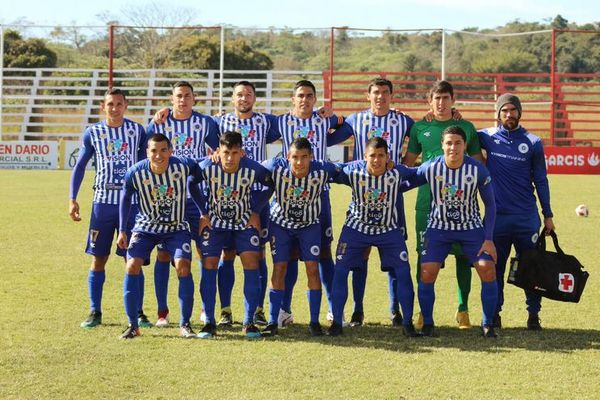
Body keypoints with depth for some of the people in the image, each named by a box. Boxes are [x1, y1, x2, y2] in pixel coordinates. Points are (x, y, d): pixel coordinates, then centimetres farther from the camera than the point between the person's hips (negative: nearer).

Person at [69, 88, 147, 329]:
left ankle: (137, 312, 10)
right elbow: (80, 166, 9)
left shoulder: (137, 130, 3)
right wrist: (72, 199, 2)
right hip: (103, 201, 0)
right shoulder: (92, 133, 3)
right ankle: (95, 312, 10)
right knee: (98, 258, 2)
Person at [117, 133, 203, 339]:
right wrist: (122, 230, -2)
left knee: (183, 266, -19)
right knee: (132, 266, -14)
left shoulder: (183, 166, -23)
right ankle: (132, 325, -2)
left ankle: (185, 324, -5)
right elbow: (126, 198, -1)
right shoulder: (135, 173, -20)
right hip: (146, 227, 1)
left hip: (177, 228, -1)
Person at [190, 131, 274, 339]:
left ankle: (249, 322, -3)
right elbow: (191, 184, -3)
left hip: (245, 222, 0)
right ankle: (209, 322, -2)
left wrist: (256, 211, -4)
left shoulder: (253, 169, -24)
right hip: (215, 221, 0)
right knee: (209, 265, -9)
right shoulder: (207, 167, -25)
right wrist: (203, 213, -3)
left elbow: (271, 185, -3)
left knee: (251, 264, -11)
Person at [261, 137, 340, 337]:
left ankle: (314, 321, 3)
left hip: (310, 223, 0)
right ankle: (272, 322, 2)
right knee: (279, 268, -4)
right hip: (281, 222, 0)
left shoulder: (322, 171, -27)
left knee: (313, 268, -7)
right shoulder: (276, 168, -29)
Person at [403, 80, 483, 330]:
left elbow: (479, 162, 15)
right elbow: (408, 162, 16)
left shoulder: (466, 127, 9)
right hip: (427, 200, 0)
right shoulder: (419, 128, 9)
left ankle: (463, 309, 12)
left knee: (463, 254, 1)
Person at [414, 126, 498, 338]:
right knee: (427, 272, -14)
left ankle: (487, 324, 4)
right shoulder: (430, 168, -17)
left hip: (471, 227, 0)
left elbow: (490, 204, -6)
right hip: (439, 227, 0)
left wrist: (488, 238, -8)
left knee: (488, 270, -12)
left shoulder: (478, 170, -16)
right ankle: (427, 323, 6)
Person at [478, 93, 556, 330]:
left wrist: (548, 215, 5)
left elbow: (540, 181, 6)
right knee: (494, 267, 6)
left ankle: (534, 315, 11)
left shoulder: (533, 143, 2)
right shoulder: (488, 137, 3)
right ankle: (494, 313, 16)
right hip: (496, 215, 1)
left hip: (527, 217, 0)